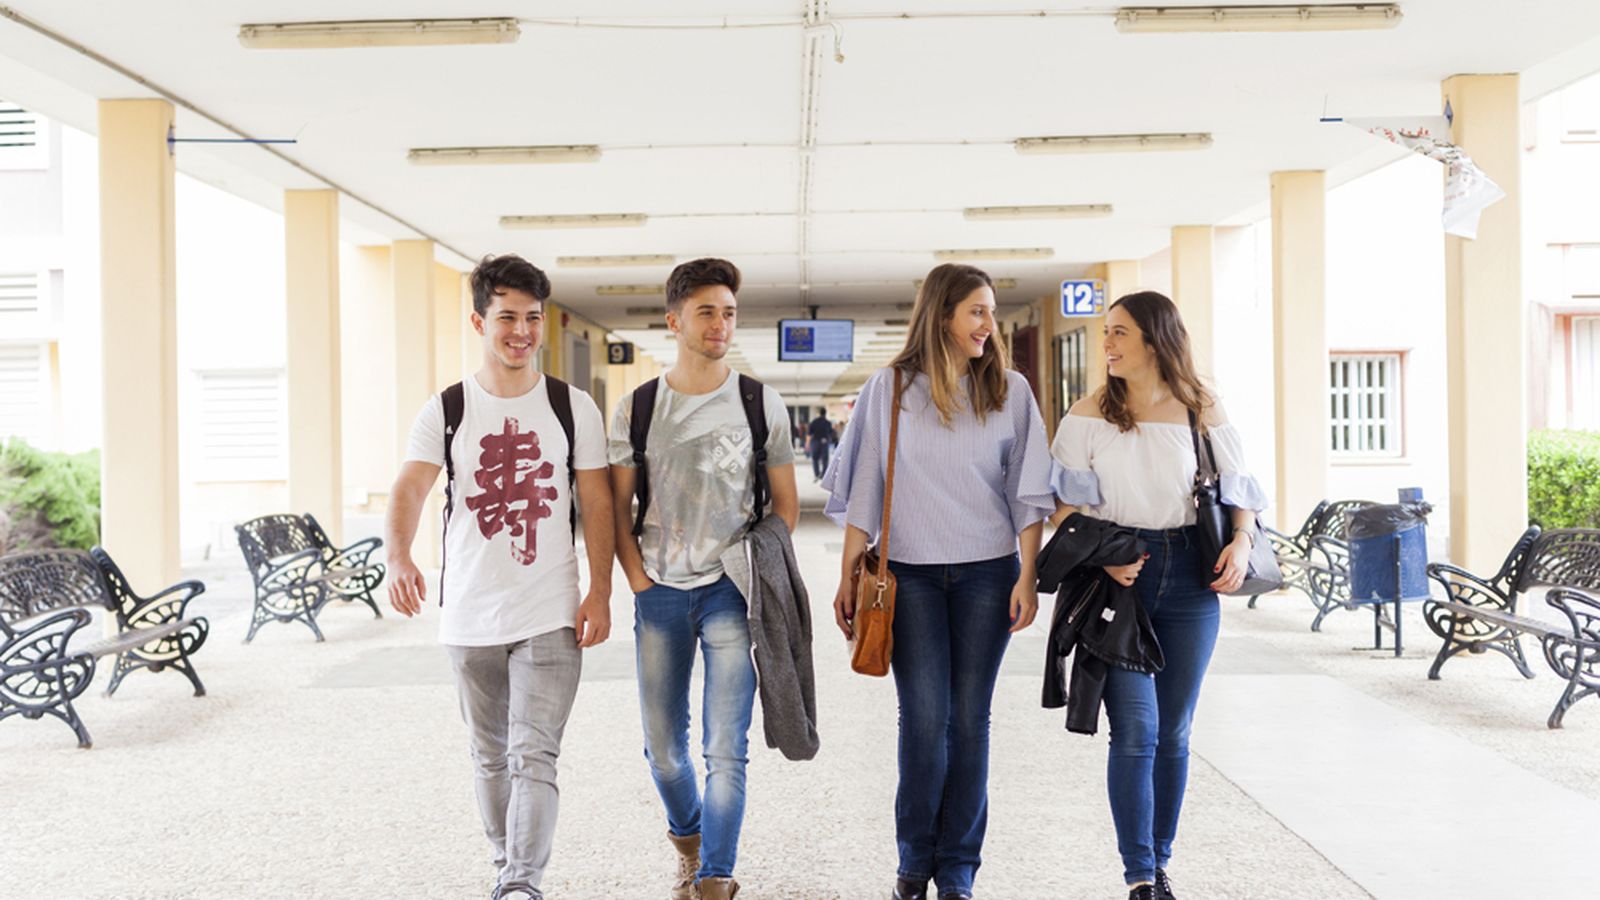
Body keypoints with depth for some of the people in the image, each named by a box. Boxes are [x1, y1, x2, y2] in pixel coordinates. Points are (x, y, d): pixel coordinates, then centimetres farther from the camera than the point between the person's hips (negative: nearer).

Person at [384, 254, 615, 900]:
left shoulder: (574, 408, 2)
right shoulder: (445, 412, 1)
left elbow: (597, 506, 3)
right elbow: (409, 490, -12)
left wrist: (599, 593, -5)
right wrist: (399, 559, -32)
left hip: (550, 616, -2)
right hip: (469, 616, 2)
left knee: (534, 756, -10)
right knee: (490, 757, 16)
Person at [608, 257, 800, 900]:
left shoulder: (761, 403, 1)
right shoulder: (636, 408, 3)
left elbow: (785, 503, 7)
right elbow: (617, 504, 8)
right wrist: (636, 578, -1)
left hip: (731, 593, -2)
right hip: (659, 595, 2)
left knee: (726, 749, -5)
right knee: (663, 746, 11)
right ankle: (687, 842, 37)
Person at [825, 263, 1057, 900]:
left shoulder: (1009, 390, 5)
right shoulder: (889, 388, 3)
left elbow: (1027, 492, 6)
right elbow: (864, 489, 5)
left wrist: (1027, 576, -2)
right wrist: (848, 578, 3)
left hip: (987, 573, 1)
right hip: (910, 573, -1)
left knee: (969, 718, 3)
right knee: (924, 716, -5)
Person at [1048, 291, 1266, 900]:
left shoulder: (1202, 414, 5)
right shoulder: (1089, 415, 3)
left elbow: (1240, 495, 10)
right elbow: (1066, 506, 0)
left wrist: (1240, 542, -10)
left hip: (1189, 578, 2)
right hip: (1116, 579, -2)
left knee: (1174, 734, 9)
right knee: (1135, 731, -8)